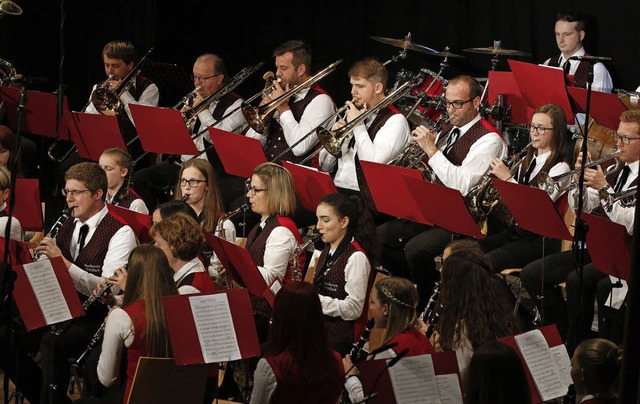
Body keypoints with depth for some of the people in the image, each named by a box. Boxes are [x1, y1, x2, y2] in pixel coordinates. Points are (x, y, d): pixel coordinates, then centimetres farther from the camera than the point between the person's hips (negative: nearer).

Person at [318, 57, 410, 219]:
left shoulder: (394, 121, -1)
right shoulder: (351, 115, 22)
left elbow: (374, 163, -17)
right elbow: (325, 166, 23)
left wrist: (358, 126, -6)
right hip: (335, 192, 7)